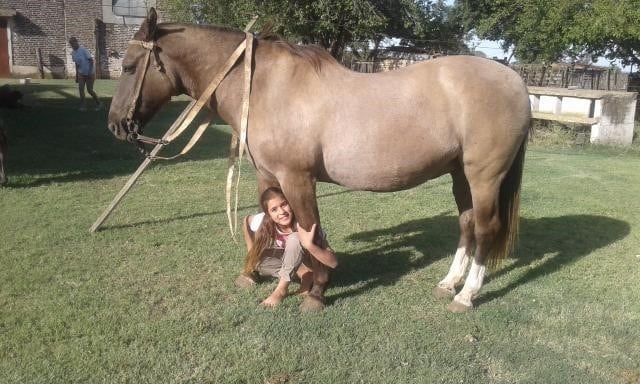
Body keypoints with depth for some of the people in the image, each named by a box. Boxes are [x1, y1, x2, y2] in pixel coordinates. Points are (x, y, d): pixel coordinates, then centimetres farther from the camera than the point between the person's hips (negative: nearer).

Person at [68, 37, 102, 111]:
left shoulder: (83, 50, -18)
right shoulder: (73, 53, 5)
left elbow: (91, 60, -18)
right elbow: (76, 63, 15)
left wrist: (90, 72, -23)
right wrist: (76, 75, 15)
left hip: (89, 73, -6)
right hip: (81, 73, 6)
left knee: (89, 90, -2)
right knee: (81, 88, -5)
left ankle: (99, 104, 17)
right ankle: (83, 106, 0)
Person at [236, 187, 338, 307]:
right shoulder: (264, 222, -24)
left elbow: (333, 262, -37)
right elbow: (246, 221, 2)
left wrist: (310, 246, -53)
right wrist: (252, 254, -2)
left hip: (312, 265, -4)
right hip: (288, 263, 4)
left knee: (294, 239, -33)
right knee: (256, 262, -22)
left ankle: (282, 289, -20)